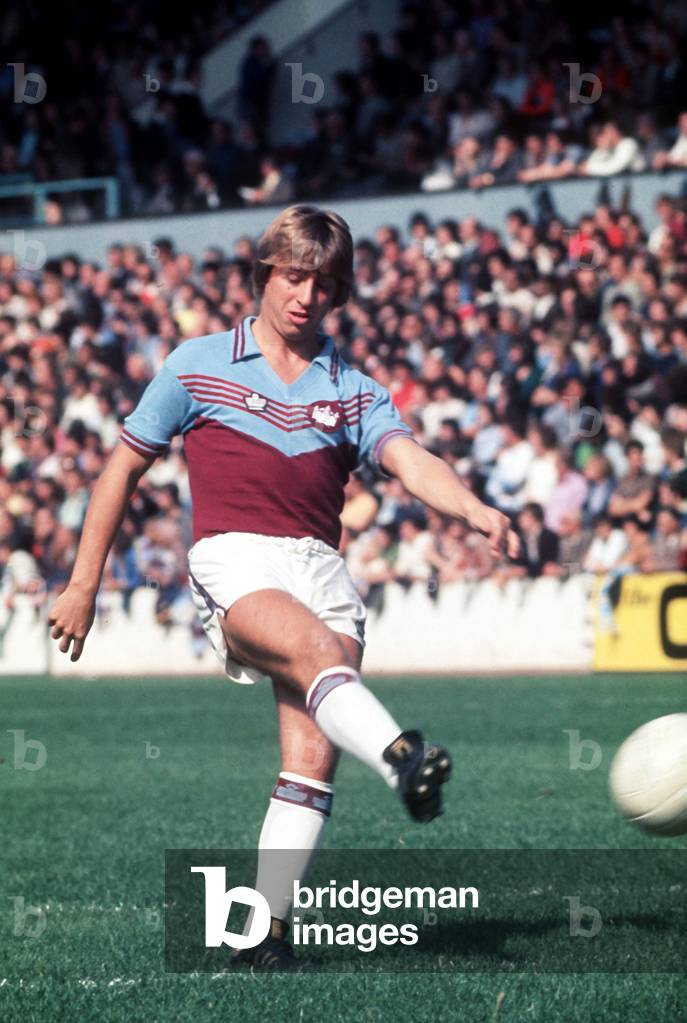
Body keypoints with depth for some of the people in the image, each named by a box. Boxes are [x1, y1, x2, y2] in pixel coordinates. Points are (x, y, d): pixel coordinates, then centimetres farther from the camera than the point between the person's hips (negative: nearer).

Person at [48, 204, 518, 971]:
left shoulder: (352, 392, 17)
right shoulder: (198, 367, 12)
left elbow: (413, 464, -2)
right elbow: (122, 471, 17)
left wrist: (474, 510, -24)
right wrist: (83, 585, 13)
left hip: (320, 568, 3)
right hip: (233, 561, -3)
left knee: (314, 753, -13)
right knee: (318, 651, -34)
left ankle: (266, 928, -9)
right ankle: (404, 762, -60)